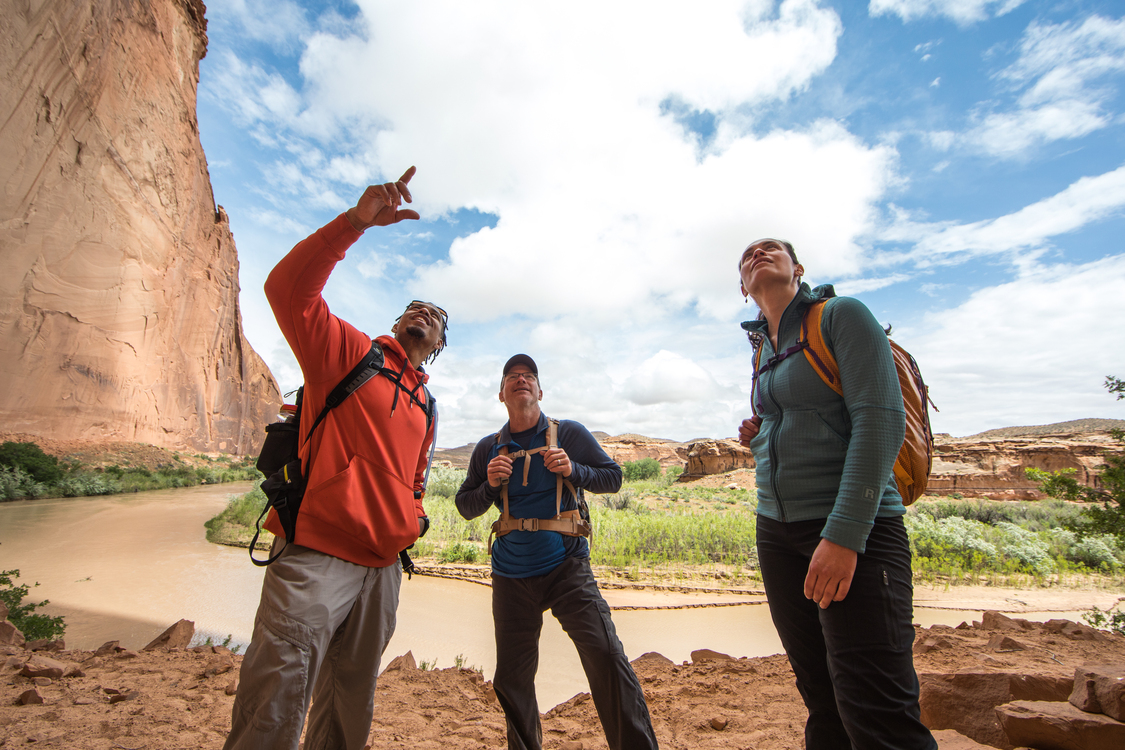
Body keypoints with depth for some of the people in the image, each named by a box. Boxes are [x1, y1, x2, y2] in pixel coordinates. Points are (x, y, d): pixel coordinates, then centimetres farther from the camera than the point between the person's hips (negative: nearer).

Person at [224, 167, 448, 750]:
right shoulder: (347, 352, 0)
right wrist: (356, 220, -26)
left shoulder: (424, 408, 18)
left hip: (382, 568, 7)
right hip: (317, 556, -7)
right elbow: (288, 288, -17)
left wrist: (414, 518, 11)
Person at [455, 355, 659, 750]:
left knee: (606, 656, -17)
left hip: (565, 567, -2)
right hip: (511, 576, 3)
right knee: (510, 680, 13)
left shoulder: (569, 433, -1)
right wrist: (489, 484, -11)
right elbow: (465, 506, 10)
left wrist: (573, 470, -16)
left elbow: (613, 477, 2)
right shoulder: (488, 448, 5)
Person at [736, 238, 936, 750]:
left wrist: (844, 534, -22)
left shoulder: (841, 315, -4)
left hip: (854, 530, -6)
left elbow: (880, 419, -16)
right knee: (823, 705, 14)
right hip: (777, 530, 6)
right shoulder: (763, 349, 15)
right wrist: (757, 437, 3)